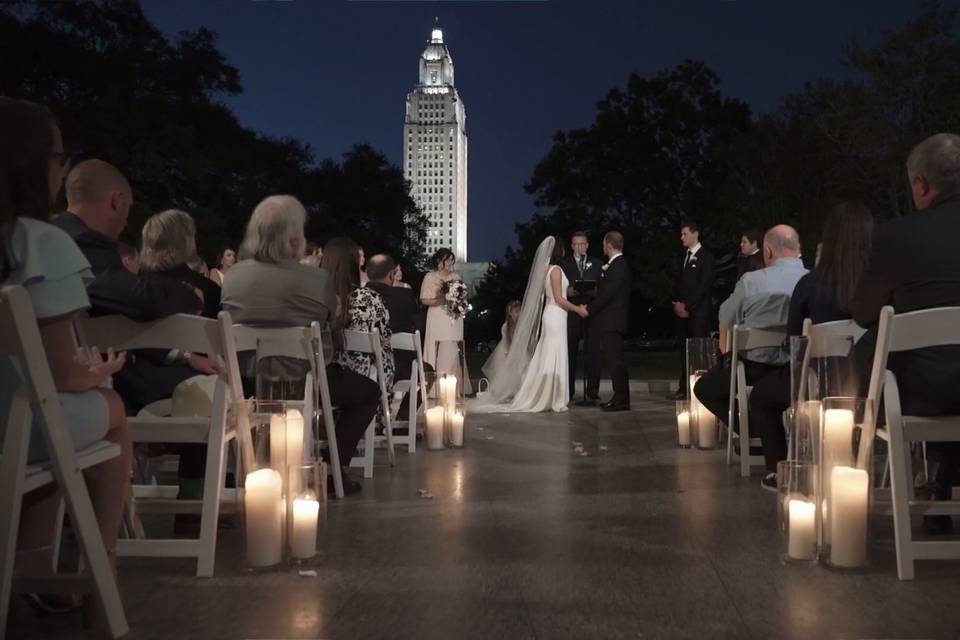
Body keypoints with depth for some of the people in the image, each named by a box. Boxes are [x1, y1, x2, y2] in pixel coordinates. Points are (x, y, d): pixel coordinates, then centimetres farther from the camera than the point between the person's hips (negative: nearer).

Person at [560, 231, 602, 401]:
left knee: (593, 352, -2)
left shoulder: (596, 264, 15)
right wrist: (567, 292, -13)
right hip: (571, 311, -1)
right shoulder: (564, 263, 11)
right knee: (569, 353, 0)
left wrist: (596, 292, -10)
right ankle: (568, 391, 6)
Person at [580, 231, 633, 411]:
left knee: (615, 359, -8)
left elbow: (608, 294, -19)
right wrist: (590, 306, 9)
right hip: (605, 321, 10)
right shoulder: (614, 265, 16)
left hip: (612, 321, -10)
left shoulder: (619, 265, -13)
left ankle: (621, 400, -5)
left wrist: (589, 309, -12)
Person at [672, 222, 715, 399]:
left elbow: (705, 285, -11)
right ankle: (684, 387, 5)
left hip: (699, 310, -6)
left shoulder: (706, 257, -3)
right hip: (683, 310, 7)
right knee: (684, 349, 4)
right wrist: (677, 303, 4)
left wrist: (687, 305, -12)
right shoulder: (685, 257, 20)